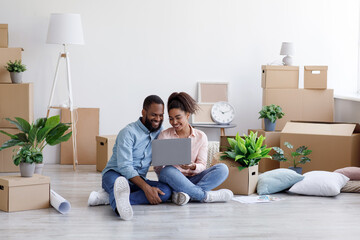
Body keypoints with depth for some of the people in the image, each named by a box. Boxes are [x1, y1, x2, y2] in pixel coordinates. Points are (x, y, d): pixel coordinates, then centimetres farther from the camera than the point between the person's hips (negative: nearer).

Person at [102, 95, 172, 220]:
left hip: (139, 179, 5)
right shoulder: (128, 132, -13)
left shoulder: (159, 131, 9)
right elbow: (124, 167, -22)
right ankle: (121, 207, -77)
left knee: (166, 191, -25)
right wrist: (146, 188, -33)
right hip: (115, 174, -5)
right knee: (118, 181, -41)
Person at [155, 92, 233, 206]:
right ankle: (206, 196, -34)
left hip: (192, 179, 2)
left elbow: (202, 165, 0)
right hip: (174, 179, -2)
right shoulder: (164, 136, 3)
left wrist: (193, 167, -24)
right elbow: (157, 166, -1)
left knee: (222, 168, -21)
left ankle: (185, 193, -38)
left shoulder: (201, 136, 7)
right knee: (168, 171, -37)